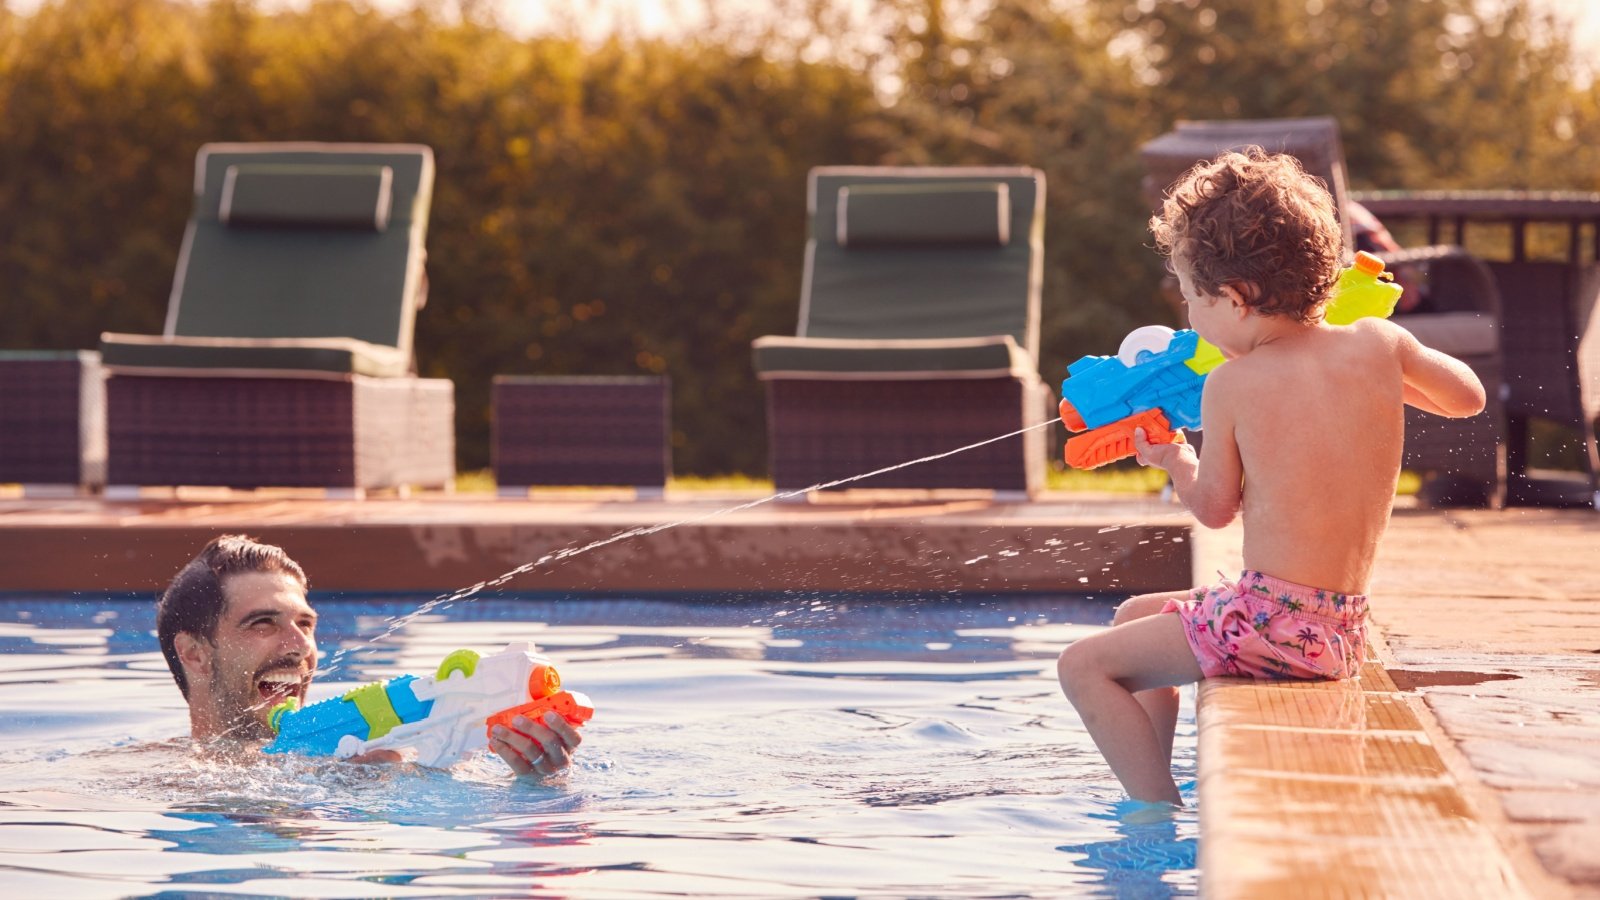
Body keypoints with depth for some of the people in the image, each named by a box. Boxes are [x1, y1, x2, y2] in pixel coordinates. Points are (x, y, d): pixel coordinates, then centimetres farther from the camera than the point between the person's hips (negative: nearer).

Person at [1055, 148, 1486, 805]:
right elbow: (1468, 395, 18)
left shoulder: (1231, 386, -12)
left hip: (1274, 624, -8)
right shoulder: (1379, 344, 1)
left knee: (1084, 665, 1)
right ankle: (1152, 783, 30)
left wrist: (1173, 460, 20)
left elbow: (1215, 508, 0)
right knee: (1137, 616, 27)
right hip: (1346, 627, 8)